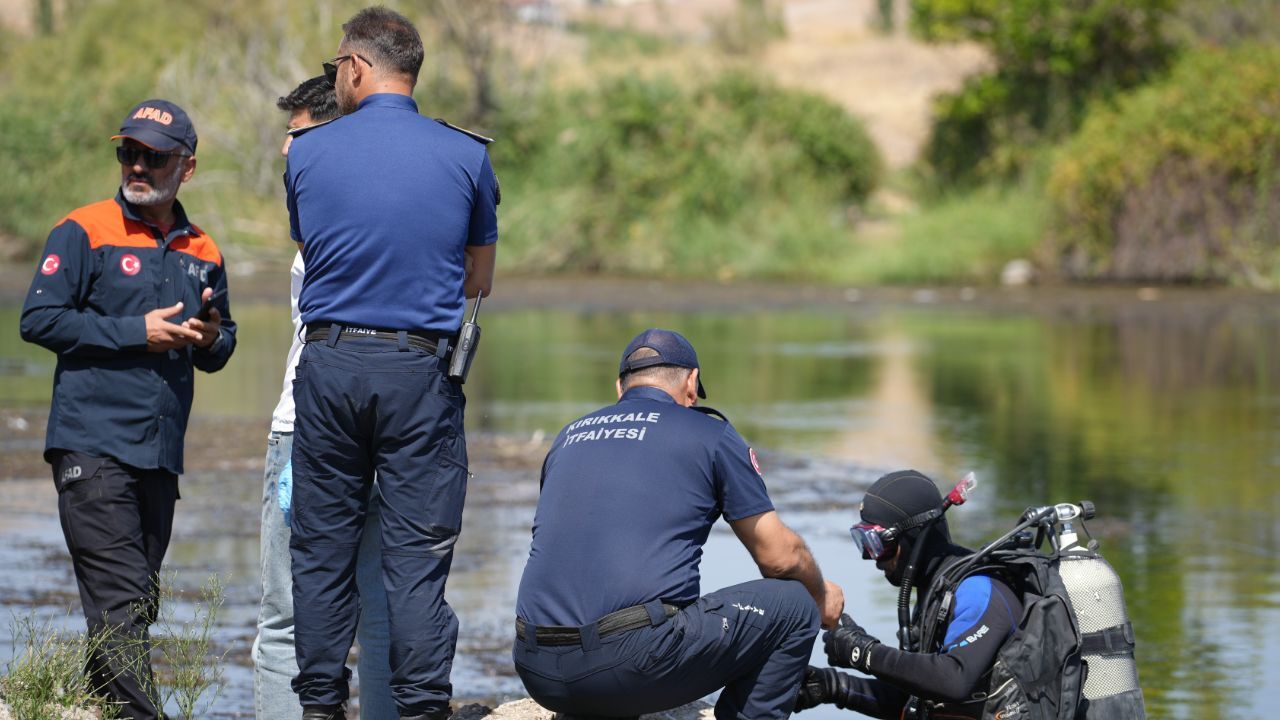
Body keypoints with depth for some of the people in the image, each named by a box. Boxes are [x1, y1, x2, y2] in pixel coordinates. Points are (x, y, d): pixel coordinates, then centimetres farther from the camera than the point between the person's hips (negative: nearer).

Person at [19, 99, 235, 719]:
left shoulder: (202, 254, 16)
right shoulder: (84, 232, 0)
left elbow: (220, 349, 26)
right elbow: (39, 319, -9)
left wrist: (212, 339, 1)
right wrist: (136, 334, -12)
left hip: (161, 455, 6)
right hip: (92, 449, -6)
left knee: (138, 603, 9)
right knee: (120, 601, -13)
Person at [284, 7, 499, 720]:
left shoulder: (307, 154, 2)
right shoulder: (467, 155, 1)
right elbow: (481, 279, 10)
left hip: (329, 363, 1)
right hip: (420, 369, -1)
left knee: (322, 547, 9)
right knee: (417, 552, 0)